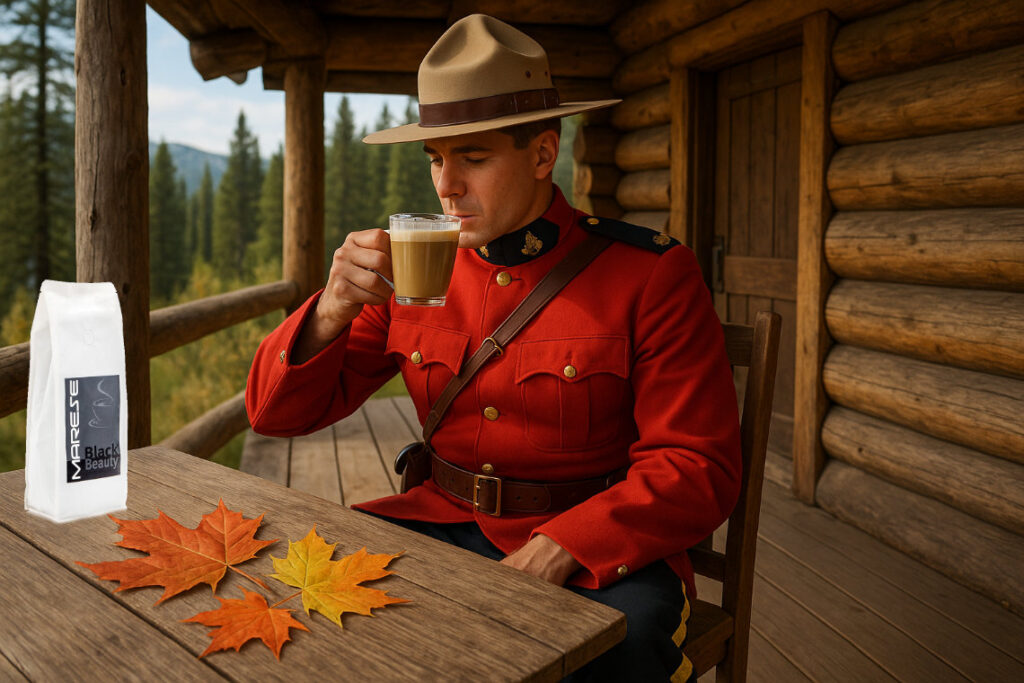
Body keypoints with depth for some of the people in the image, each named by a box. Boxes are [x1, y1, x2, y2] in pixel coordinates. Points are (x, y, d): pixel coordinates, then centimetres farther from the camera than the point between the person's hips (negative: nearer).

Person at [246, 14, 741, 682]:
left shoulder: (651, 273, -8)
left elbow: (698, 466, -11)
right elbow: (278, 413, 4)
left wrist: (553, 553, -24)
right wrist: (334, 309, -17)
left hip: (595, 550, -3)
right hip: (442, 525, 4)